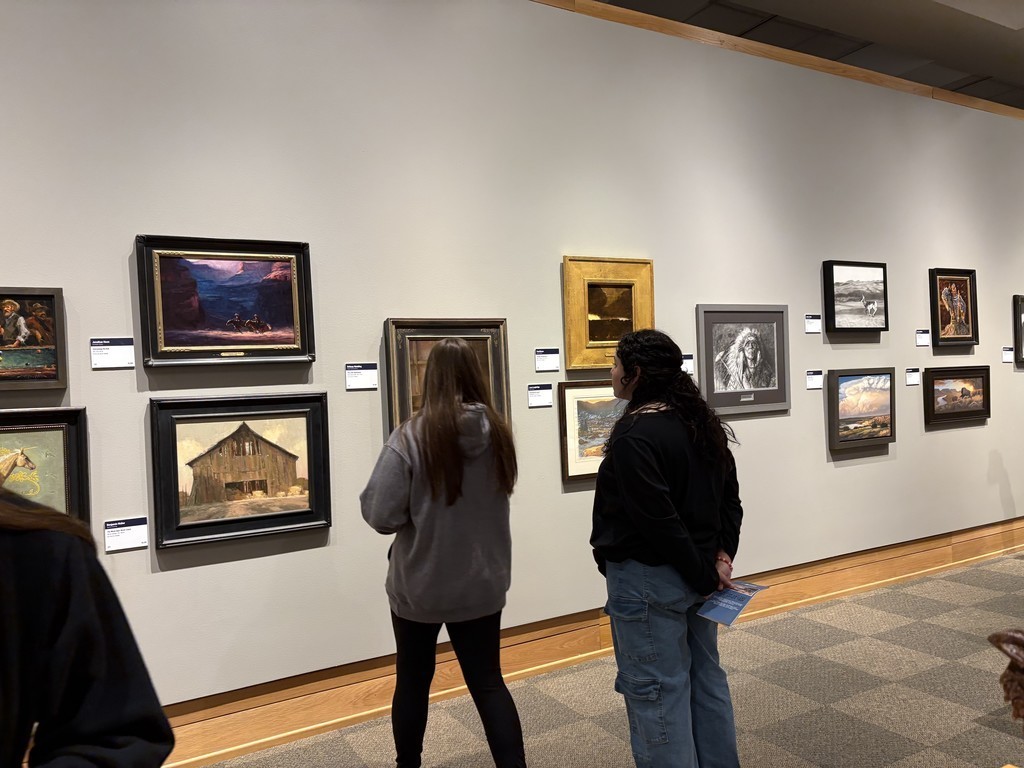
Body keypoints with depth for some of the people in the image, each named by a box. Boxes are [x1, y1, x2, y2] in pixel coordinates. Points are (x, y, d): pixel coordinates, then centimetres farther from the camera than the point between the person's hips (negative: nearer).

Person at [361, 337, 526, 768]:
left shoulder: (411, 437, -19)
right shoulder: (497, 433, -5)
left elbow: (380, 514, -19)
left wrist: (416, 512, 0)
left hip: (421, 583, -2)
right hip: (482, 583, 3)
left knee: (413, 680, 18)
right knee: (488, 682, 13)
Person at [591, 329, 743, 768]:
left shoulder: (633, 435, -21)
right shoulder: (702, 424, 7)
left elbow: (658, 520, -23)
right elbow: (730, 497, 9)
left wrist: (704, 574, -14)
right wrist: (721, 556, 2)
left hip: (647, 579, -9)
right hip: (696, 573, 9)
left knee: (656, 692, 4)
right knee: (706, 678, 20)